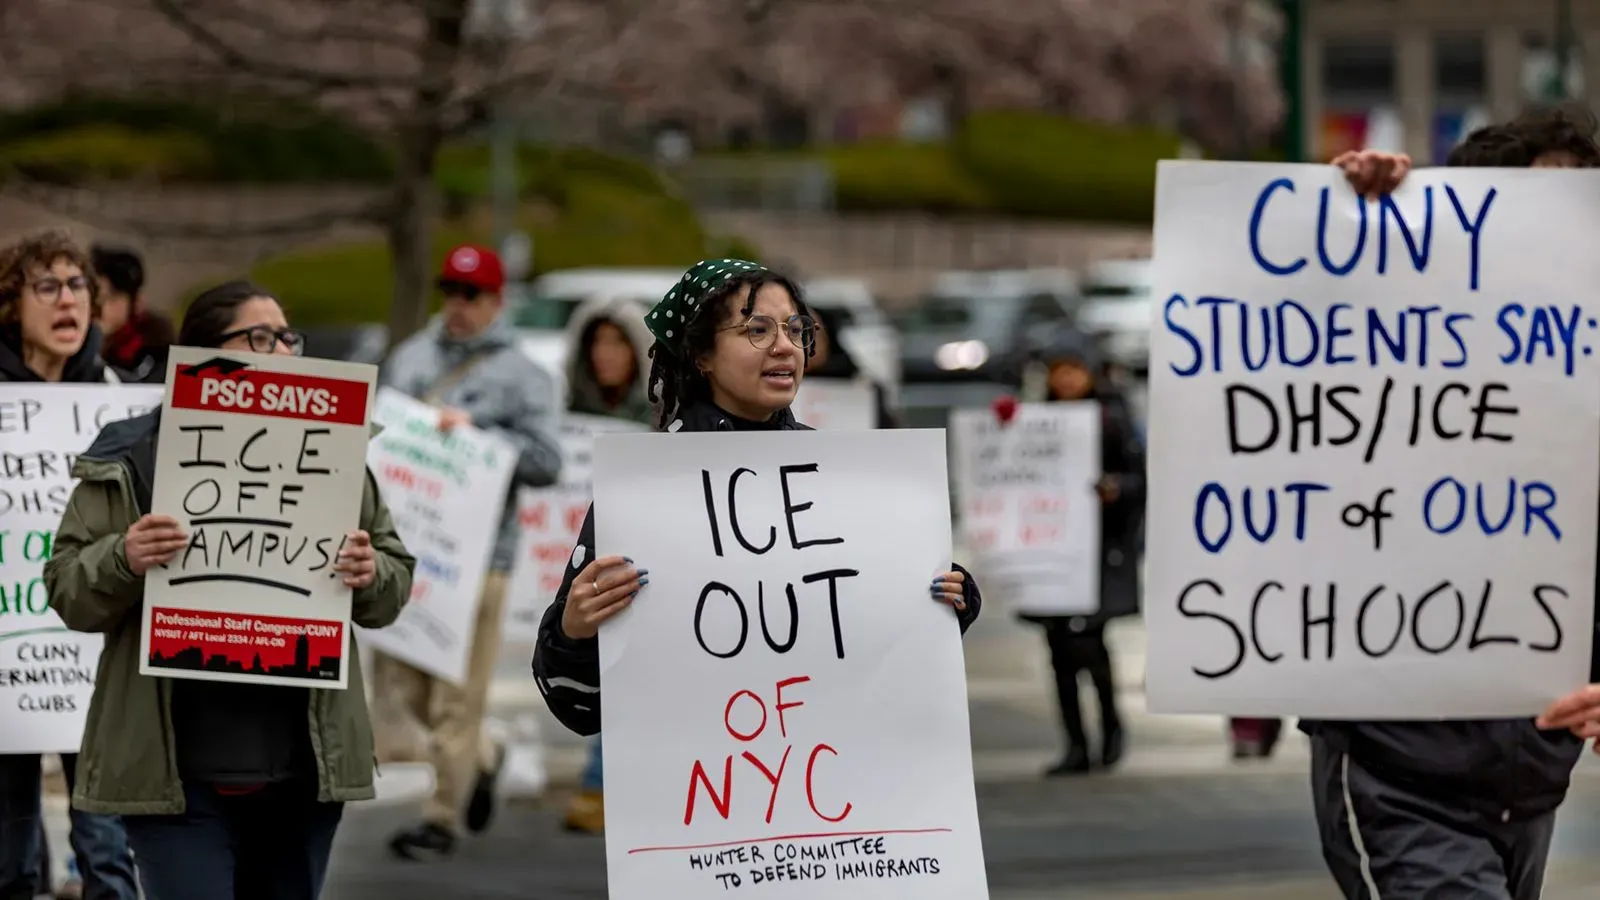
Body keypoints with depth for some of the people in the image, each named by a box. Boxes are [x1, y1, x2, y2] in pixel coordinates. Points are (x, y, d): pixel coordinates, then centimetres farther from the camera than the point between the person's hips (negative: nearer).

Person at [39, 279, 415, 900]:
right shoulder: (128, 462, 2)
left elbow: (394, 584, 14)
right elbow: (68, 589, 2)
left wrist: (370, 576, -9)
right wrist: (123, 562, -19)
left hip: (304, 771, 4)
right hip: (178, 772, -4)